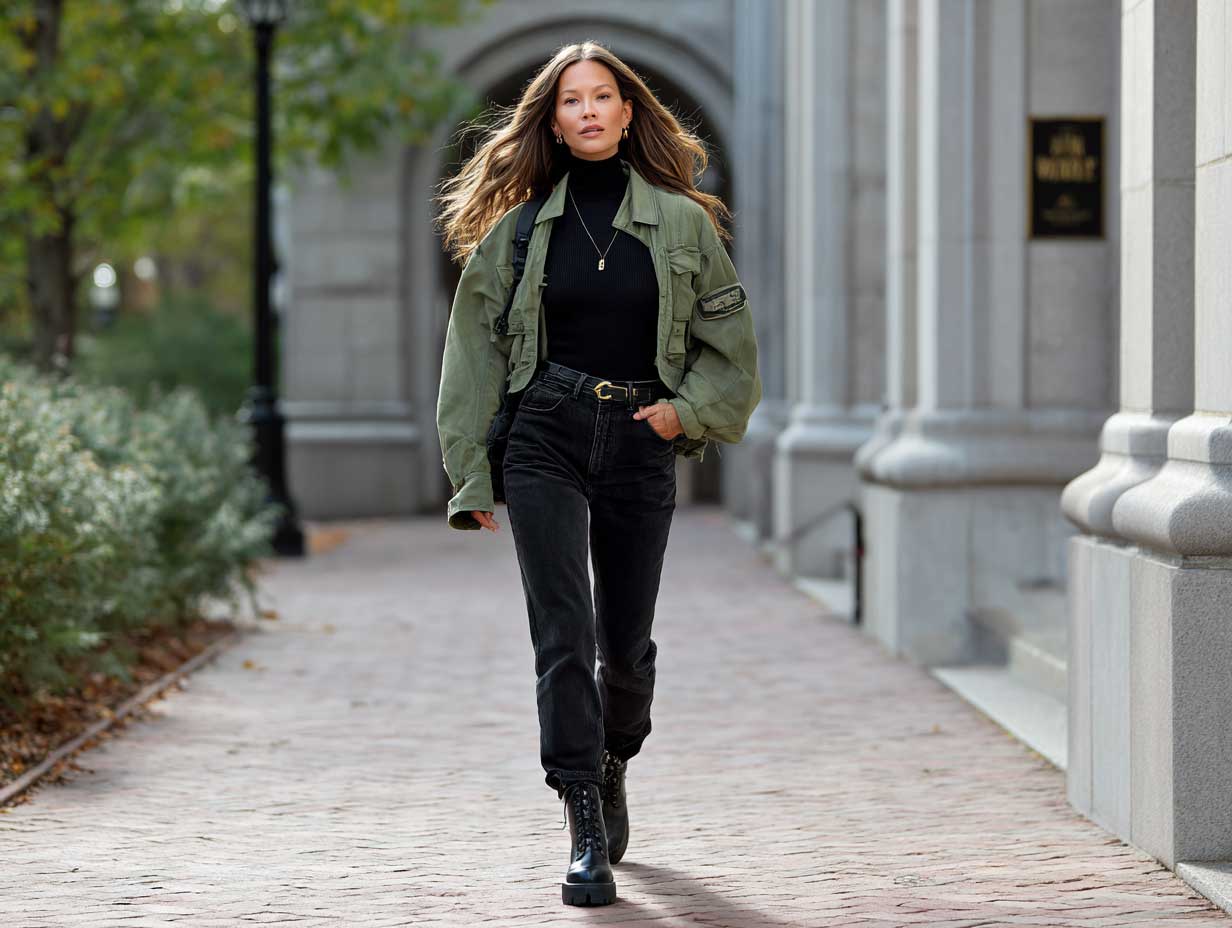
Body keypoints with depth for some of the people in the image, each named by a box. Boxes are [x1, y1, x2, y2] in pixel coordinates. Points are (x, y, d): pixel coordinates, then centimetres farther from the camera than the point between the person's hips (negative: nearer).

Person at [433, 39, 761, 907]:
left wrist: (689, 410, -5)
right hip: (545, 437, -1)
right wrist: (471, 477, 3)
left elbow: (731, 339, 11)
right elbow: (475, 352, 7)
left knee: (626, 640, 9)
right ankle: (586, 834, -9)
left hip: (640, 444, 1)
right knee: (563, 635, -12)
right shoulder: (519, 227, 4)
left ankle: (612, 765, 40)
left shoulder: (682, 222, 4)